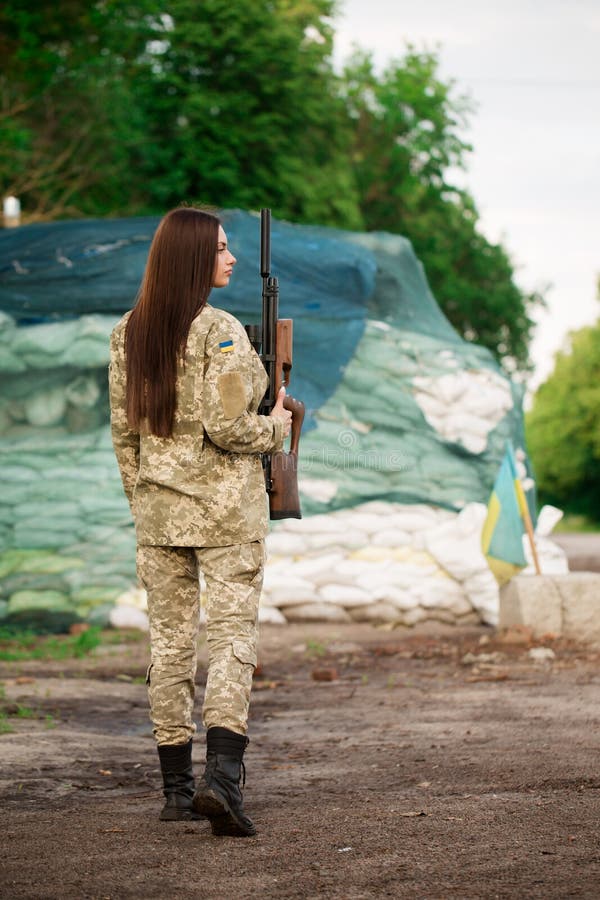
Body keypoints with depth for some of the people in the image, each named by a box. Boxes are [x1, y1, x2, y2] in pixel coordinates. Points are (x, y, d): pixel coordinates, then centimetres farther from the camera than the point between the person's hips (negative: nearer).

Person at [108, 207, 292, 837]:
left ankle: (175, 787, 13)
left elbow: (123, 429, 8)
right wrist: (276, 427, 1)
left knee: (169, 641, 9)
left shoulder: (128, 333, 5)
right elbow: (226, 427, -18)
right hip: (224, 506, -5)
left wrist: (139, 498, 17)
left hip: (158, 507, 6)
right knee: (233, 637, -2)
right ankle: (221, 775, -16)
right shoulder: (218, 330, -14)